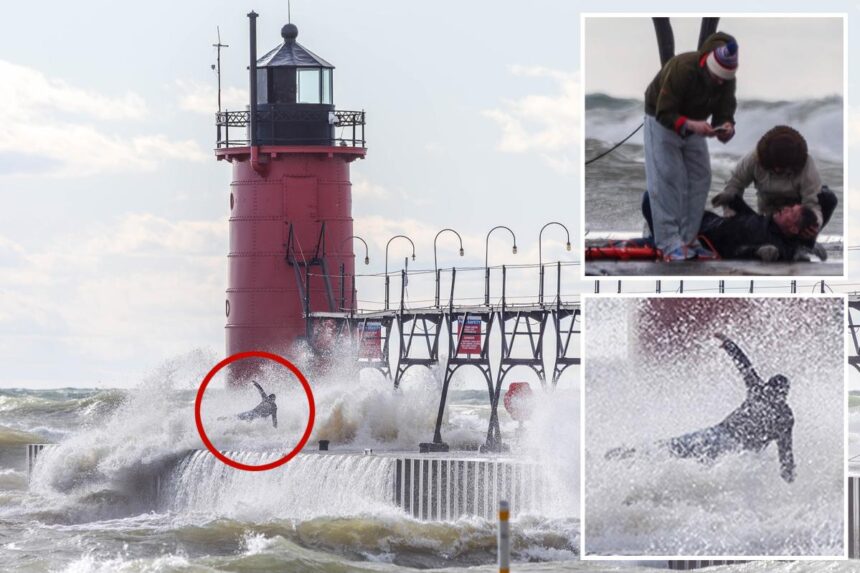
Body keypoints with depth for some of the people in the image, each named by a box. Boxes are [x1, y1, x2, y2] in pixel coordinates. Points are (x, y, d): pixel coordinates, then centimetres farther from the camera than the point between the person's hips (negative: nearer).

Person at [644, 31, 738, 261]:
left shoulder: (727, 79, -16)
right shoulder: (681, 69, -34)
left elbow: (724, 112, -12)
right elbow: (664, 114, -31)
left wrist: (727, 127, -36)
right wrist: (690, 125, -47)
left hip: (694, 124, 6)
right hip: (662, 121, -6)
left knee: (700, 179, 0)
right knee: (667, 180, -14)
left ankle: (688, 239, 8)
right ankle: (669, 244, -16)